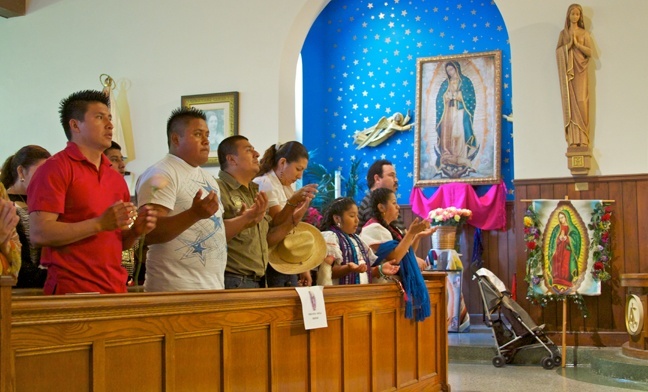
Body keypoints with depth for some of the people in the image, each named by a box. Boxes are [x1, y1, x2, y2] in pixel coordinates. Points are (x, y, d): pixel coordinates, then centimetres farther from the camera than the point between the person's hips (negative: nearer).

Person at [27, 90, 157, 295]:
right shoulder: (54, 169, -5)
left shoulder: (116, 178, 15)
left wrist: (135, 231, 1)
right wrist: (100, 224, -19)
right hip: (71, 292, -6)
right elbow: (39, 233, -15)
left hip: (115, 291, 6)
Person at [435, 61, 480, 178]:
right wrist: (447, 96, -8)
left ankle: (462, 162, -13)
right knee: (447, 135, -5)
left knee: (460, 135, -12)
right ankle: (448, 163, -5)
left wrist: (455, 95, -9)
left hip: (460, 112, -4)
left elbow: (470, 97, -3)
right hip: (448, 113, 4)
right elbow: (439, 99, 11)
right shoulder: (445, 83, 16)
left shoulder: (465, 81, 6)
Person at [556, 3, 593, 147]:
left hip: (580, 70, -1)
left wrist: (577, 43, -10)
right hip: (567, 71, 1)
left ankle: (583, 139, -9)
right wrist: (569, 44, -11)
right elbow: (557, 51, 3)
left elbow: (589, 52, 2)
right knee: (570, 102, -5)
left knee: (581, 101, -9)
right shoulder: (563, 33, 12)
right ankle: (573, 139, -7)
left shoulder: (584, 33, 10)